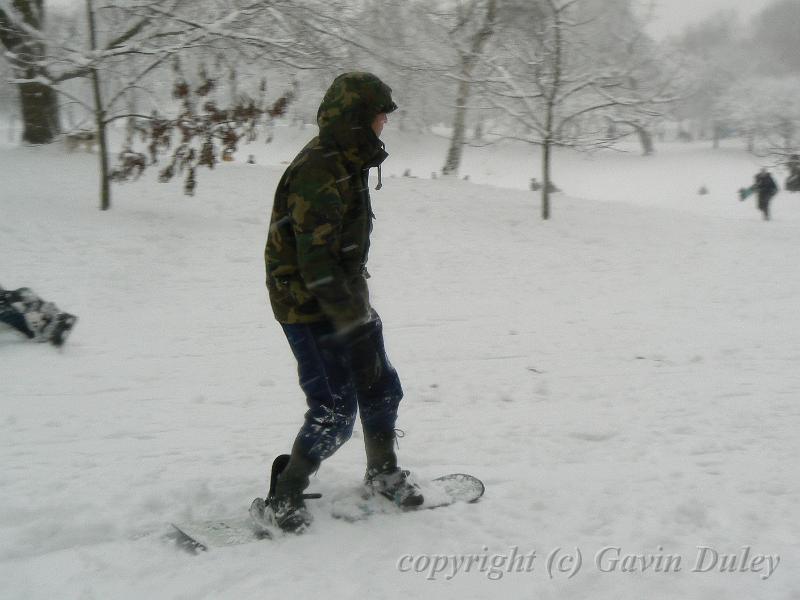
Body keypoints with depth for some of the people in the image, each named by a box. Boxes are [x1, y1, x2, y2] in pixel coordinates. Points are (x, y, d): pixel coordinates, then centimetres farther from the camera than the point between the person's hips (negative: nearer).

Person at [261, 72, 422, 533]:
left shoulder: (348, 162, 9)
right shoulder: (317, 172, -23)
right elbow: (314, 261, -28)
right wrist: (353, 323, -27)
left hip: (347, 298, 9)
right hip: (309, 307, -9)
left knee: (381, 389, 16)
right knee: (335, 411, -7)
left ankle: (383, 472, 36)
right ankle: (284, 496, 11)